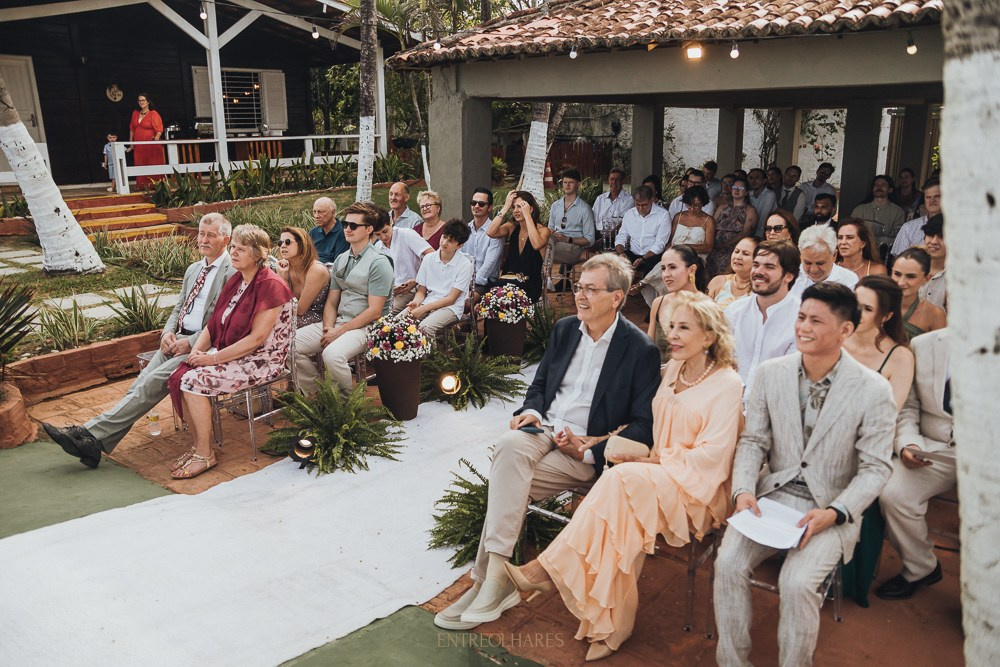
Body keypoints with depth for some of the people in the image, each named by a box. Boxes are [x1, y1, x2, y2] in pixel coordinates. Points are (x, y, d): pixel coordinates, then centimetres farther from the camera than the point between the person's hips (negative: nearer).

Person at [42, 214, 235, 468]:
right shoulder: (193, 269, 22)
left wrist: (191, 342, -17)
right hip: (179, 339, 7)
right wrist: (168, 331, 3)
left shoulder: (233, 273, -6)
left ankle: (93, 434, -24)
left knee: (153, 381, -23)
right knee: (142, 383, -14)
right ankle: (94, 438, -21)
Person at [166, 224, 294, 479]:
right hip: (230, 353, 8)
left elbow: (257, 338, -21)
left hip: (261, 360, -8)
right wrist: (197, 350, -7)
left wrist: (214, 358, -19)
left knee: (193, 380, -22)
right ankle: (197, 444, 4)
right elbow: (214, 323, 13)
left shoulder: (270, 285, -16)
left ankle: (205, 454, -7)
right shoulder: (235, 280, 11)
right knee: (178, 376, -11)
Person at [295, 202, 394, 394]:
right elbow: (332, 301, 15)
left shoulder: (378, 263, -8)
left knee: (332, 354, -34)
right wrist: (328, 328, -6)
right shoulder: (341, 260, 15)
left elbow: (374, 312, -14)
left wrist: (340, 331, -15)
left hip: (365, 326, -8)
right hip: (338, 322, 8)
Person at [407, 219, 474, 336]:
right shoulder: (428, 259, 8)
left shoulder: (465, 264, -6)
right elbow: (421, 291, 11)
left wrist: (424, 309, -16)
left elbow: (451, 299, -8)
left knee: (426, 327, -34)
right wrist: (416, 302, -13)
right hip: (427, 304, 4)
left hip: (450, 308, -4)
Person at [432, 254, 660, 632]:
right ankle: (494, 578, -29)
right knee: (509, 444, -31)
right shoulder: (564, 329, 12)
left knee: (506, 480, -27)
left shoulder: (641, 351, -6)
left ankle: (491, 578, -17)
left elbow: (643, 427, -9)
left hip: (587, 452, -5)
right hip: (544, 431, 5)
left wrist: (588, 449, -18)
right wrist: (531, 411, -1)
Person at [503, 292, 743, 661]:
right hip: (655, 480, 6)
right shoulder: (672, 370, 14)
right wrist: (648, 458, -5)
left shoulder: (727, 384, -7)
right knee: (628, 518, -29)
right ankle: (611, 626, -21)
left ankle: (549, 569, -29)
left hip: (697, 489, -6)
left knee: (623, 478, -33)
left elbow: (712, 455, -13)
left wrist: (656, 462, -16)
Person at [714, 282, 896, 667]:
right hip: (773, 495, 3)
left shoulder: (873, 390, -10)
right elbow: (753, 441, 5)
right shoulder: (770, 374, 0)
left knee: (797, 582, -25)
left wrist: (834, 513, -19)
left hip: (831, 508, -3)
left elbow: (875, 468, -6)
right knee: (728, 563, -19)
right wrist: (744, 489, -12)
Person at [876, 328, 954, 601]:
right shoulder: (923, 346, 5)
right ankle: (920, 569, 6)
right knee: (892, 494, -23)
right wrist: (907, 444, -10)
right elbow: (907, 407, 7)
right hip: (935, 446, 2)